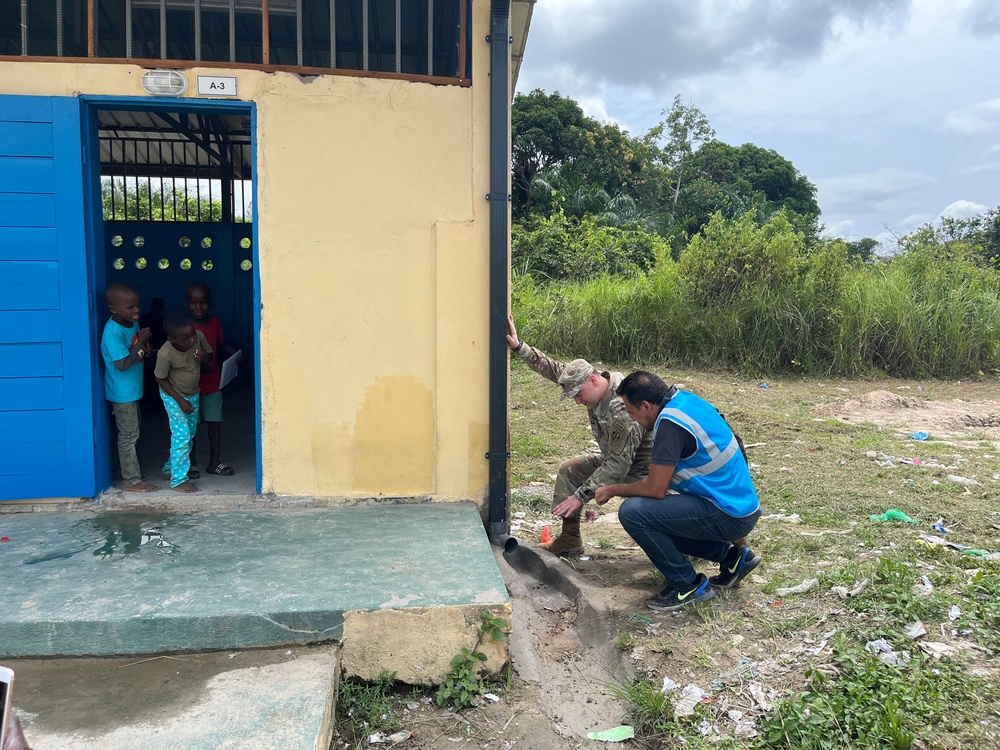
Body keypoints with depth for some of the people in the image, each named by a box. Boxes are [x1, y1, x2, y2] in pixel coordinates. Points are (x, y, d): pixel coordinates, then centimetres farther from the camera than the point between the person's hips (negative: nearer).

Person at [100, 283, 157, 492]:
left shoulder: (133, 322, 3)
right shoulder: (113, 333, -24)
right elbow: (122, 364, -26)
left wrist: (143, 342, -2)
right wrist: (141, 344, -22)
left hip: (132, 390, 9)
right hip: (122, 393, -9)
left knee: (132, 431, 19)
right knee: (129, 435, -1)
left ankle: (131, 472, 32)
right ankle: (131, 481, 8)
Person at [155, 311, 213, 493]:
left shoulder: (199, 337, -21)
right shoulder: (166, 354, -32)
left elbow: (210, 357, -2)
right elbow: (161, 379, -16)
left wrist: (204, 357, -26)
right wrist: (180, 400, -18)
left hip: (193, 394, 6)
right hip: (173, 396, -6)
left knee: (190, 434, 18)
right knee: (181, 435, -8)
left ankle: (173, 466, 38)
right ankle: (178, 480, 3)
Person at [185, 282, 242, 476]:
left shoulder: (215, 323, 1)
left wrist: (235, 354, -4)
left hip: (213, 382, 3)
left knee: (215, 421, 6)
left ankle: (214, 462, 16)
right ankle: (191, 461, 26)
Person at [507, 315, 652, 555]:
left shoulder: (623, 409, -35)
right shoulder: (594, 383, -9)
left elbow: (618, 465, -34)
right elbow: (553, 369, 0)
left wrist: (581, 496, -31)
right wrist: (518, 346, -5)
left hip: (641, 470, -9)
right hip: (615, 456, 9)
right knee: (569, 470, 5)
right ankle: (569, 540, 14)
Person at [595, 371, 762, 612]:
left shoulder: (670, 422, -23)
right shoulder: (684, 399, 5)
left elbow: (655, 489, -20)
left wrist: (613, 490, -5)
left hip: (729, 515, -10)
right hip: (739, 503, 10)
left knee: (632, 512, -19)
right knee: (656, 522, 22)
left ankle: (688, 585, -4)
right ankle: (730, 554, 19)